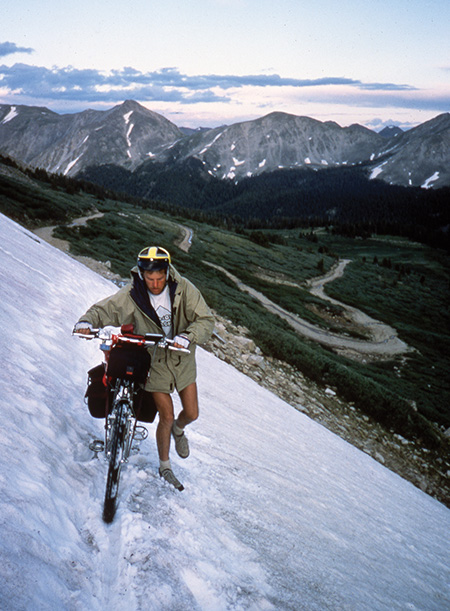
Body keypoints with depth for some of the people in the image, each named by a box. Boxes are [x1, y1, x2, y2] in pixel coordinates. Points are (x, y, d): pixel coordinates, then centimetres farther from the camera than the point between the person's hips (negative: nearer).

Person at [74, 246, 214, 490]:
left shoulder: (183, 289, -18)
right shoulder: (131, 295, -18)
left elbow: (205, 320, -21)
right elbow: (103, 309, -15)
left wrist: (187, 336, -39)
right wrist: (86, 322, -37)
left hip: (182, 358, 2)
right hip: (154, 361, -2)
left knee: (191, 413, 10)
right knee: (166, 417, 2)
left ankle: (179, 429, 48)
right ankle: (164, 466, 27)